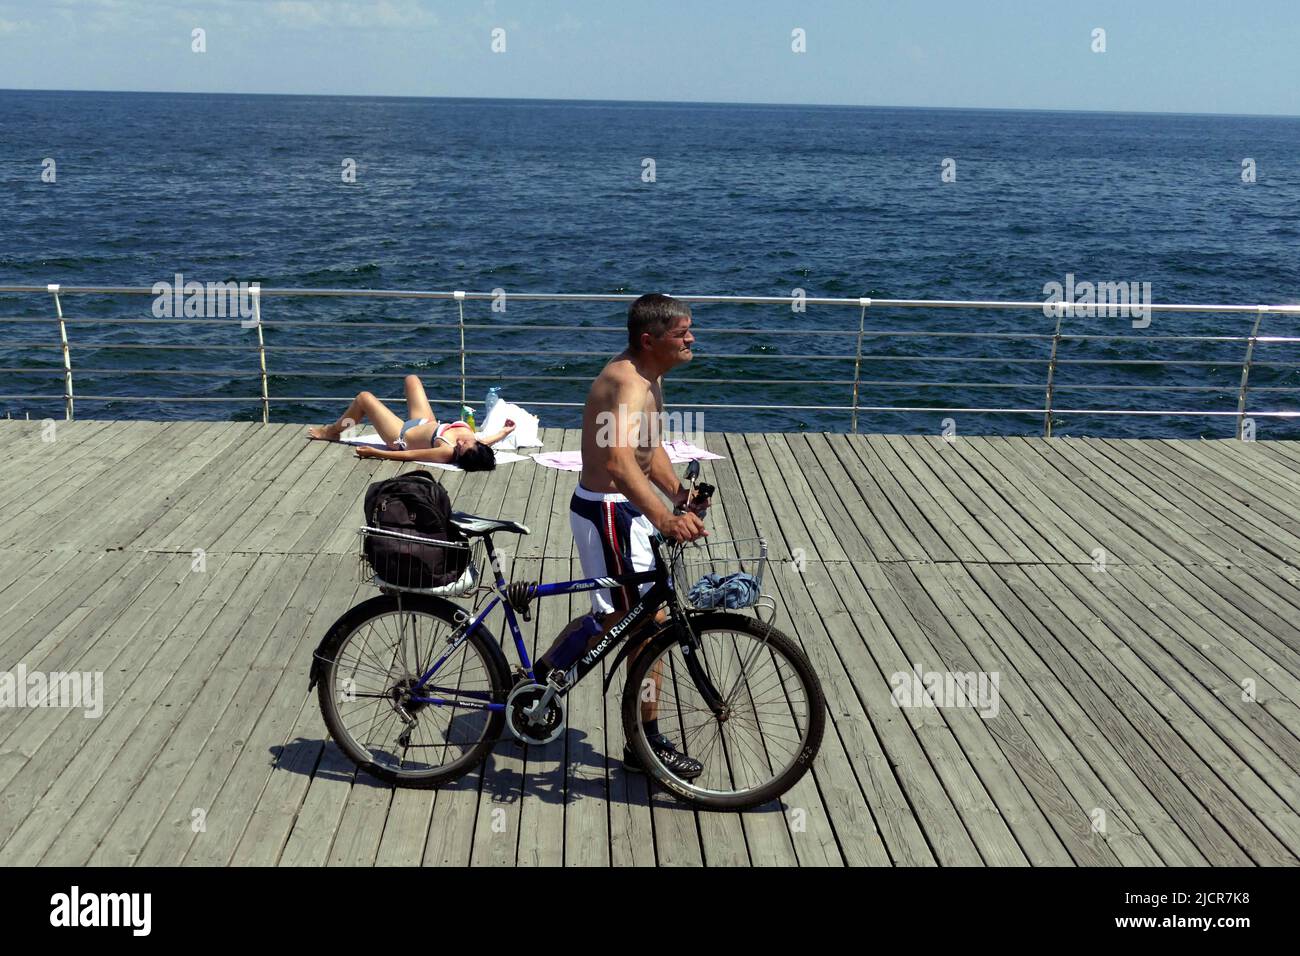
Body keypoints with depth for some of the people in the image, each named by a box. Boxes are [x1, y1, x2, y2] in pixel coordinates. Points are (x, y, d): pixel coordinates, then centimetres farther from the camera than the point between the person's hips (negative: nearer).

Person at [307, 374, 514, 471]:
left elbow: (407, 455, -37)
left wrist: (374, 452, -32)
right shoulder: (473, 445, -30)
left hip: (403, 436, -7)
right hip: (425, 423, 7)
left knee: (364, 398, 5)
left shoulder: (447, 452, -44)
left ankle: (332, 431, 35)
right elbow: (484, 443, -5)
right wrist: (505, 431, -1)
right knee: (411, 379, 22)